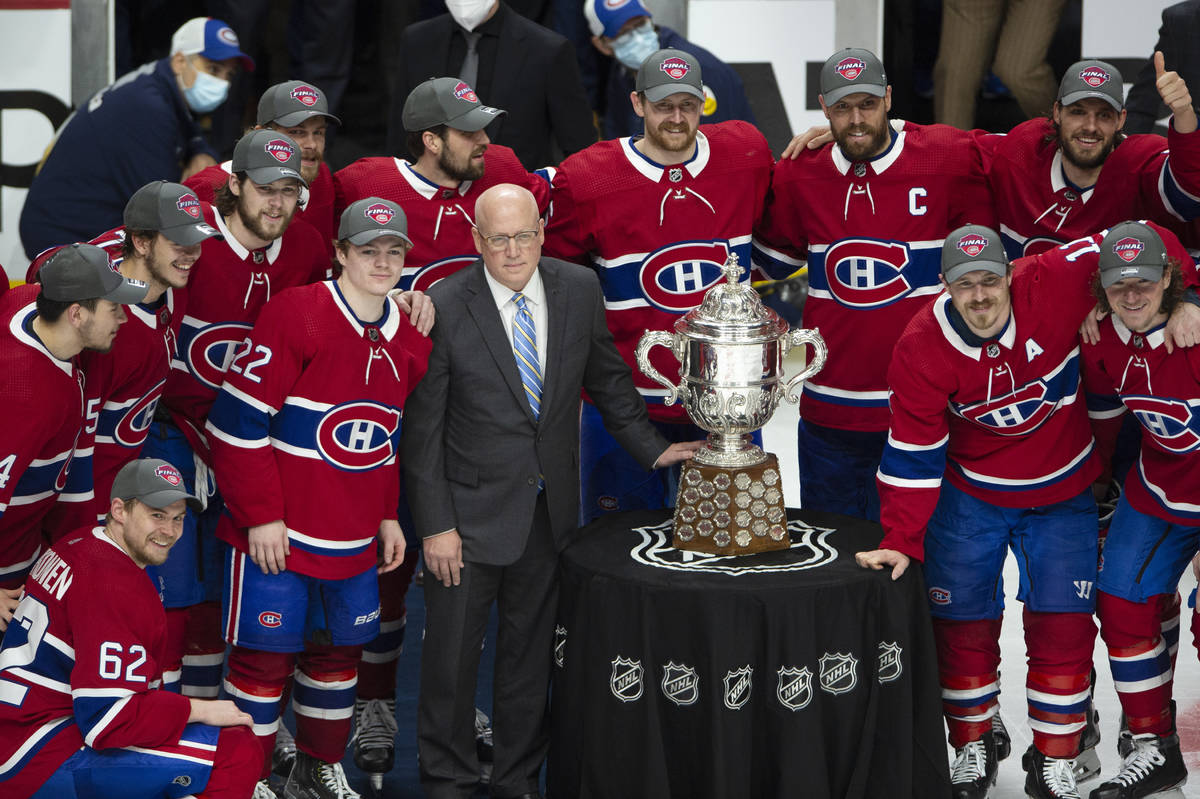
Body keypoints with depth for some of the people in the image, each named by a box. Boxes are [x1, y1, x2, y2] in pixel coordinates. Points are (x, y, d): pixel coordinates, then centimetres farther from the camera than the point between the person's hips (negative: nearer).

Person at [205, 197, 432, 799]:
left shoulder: (410, 341, 7)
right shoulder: (296, 315, -14)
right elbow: (238, 420, -15)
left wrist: (388, 515, 15)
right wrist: (261, 516, -15)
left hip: (355, 540, 6)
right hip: (277, 533, -6)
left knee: (340, 650, 15)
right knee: (266, 657, -1)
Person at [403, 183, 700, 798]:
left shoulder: (579, 290, -3)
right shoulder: (444, 308, -14)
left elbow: (607, 378, 13)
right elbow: (421, 429, -11)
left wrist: (652, 447, 9)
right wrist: (434, 524, -13)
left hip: (550, 508, 4)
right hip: (471, 510, -4)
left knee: (530, 651, 15)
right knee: (451, 654, 5)